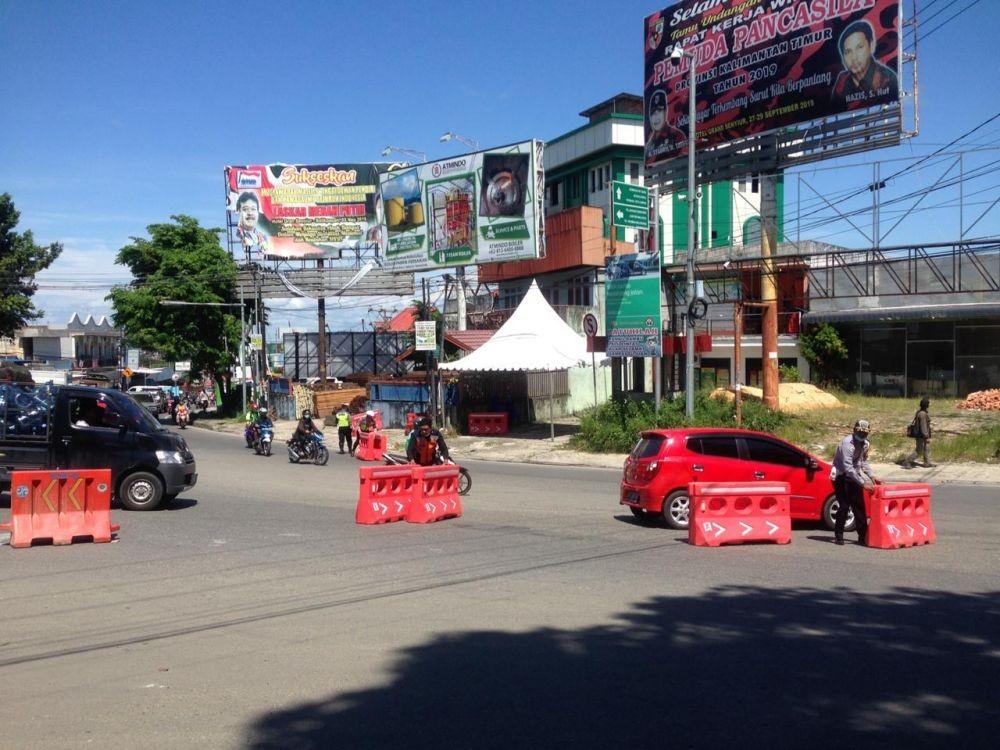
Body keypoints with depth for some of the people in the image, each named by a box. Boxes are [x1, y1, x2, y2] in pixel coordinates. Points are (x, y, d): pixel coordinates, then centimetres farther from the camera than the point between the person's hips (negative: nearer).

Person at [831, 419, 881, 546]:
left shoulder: (865, 444, 3)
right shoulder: (847, 443, -23)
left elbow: (863, 462, 14)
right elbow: (848, 468, -27)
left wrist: (872, 476, -1)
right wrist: (863, 483, -28)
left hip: (854, 476, 8)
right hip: (841, 477, -8)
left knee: (859, 506, 6)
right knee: (844, 506, -11)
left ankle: (863, 536, 11)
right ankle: (838, 536, -1)